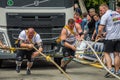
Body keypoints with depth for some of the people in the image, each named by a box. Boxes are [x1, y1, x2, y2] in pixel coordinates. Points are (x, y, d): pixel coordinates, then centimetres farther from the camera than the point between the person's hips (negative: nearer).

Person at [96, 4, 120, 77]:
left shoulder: (105, 16, -9)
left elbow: (100, 29, -14)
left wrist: (99, 35, 6)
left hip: (110, 38, -5)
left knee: (107, 53, 5)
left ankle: (110, 69, -10)